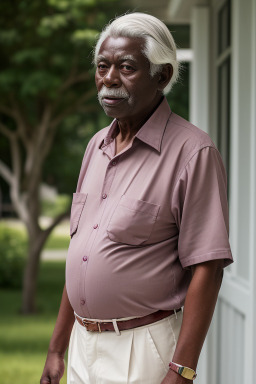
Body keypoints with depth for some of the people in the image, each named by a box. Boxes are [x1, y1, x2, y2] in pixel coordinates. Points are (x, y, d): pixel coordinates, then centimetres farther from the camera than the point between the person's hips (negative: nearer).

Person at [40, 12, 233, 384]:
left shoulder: (194, 152, -12)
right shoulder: (97, 146, 10)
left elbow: (207, 269, -15)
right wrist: (57, 346, 13)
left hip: (144, 351, -6)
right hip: (84, 343, 6)